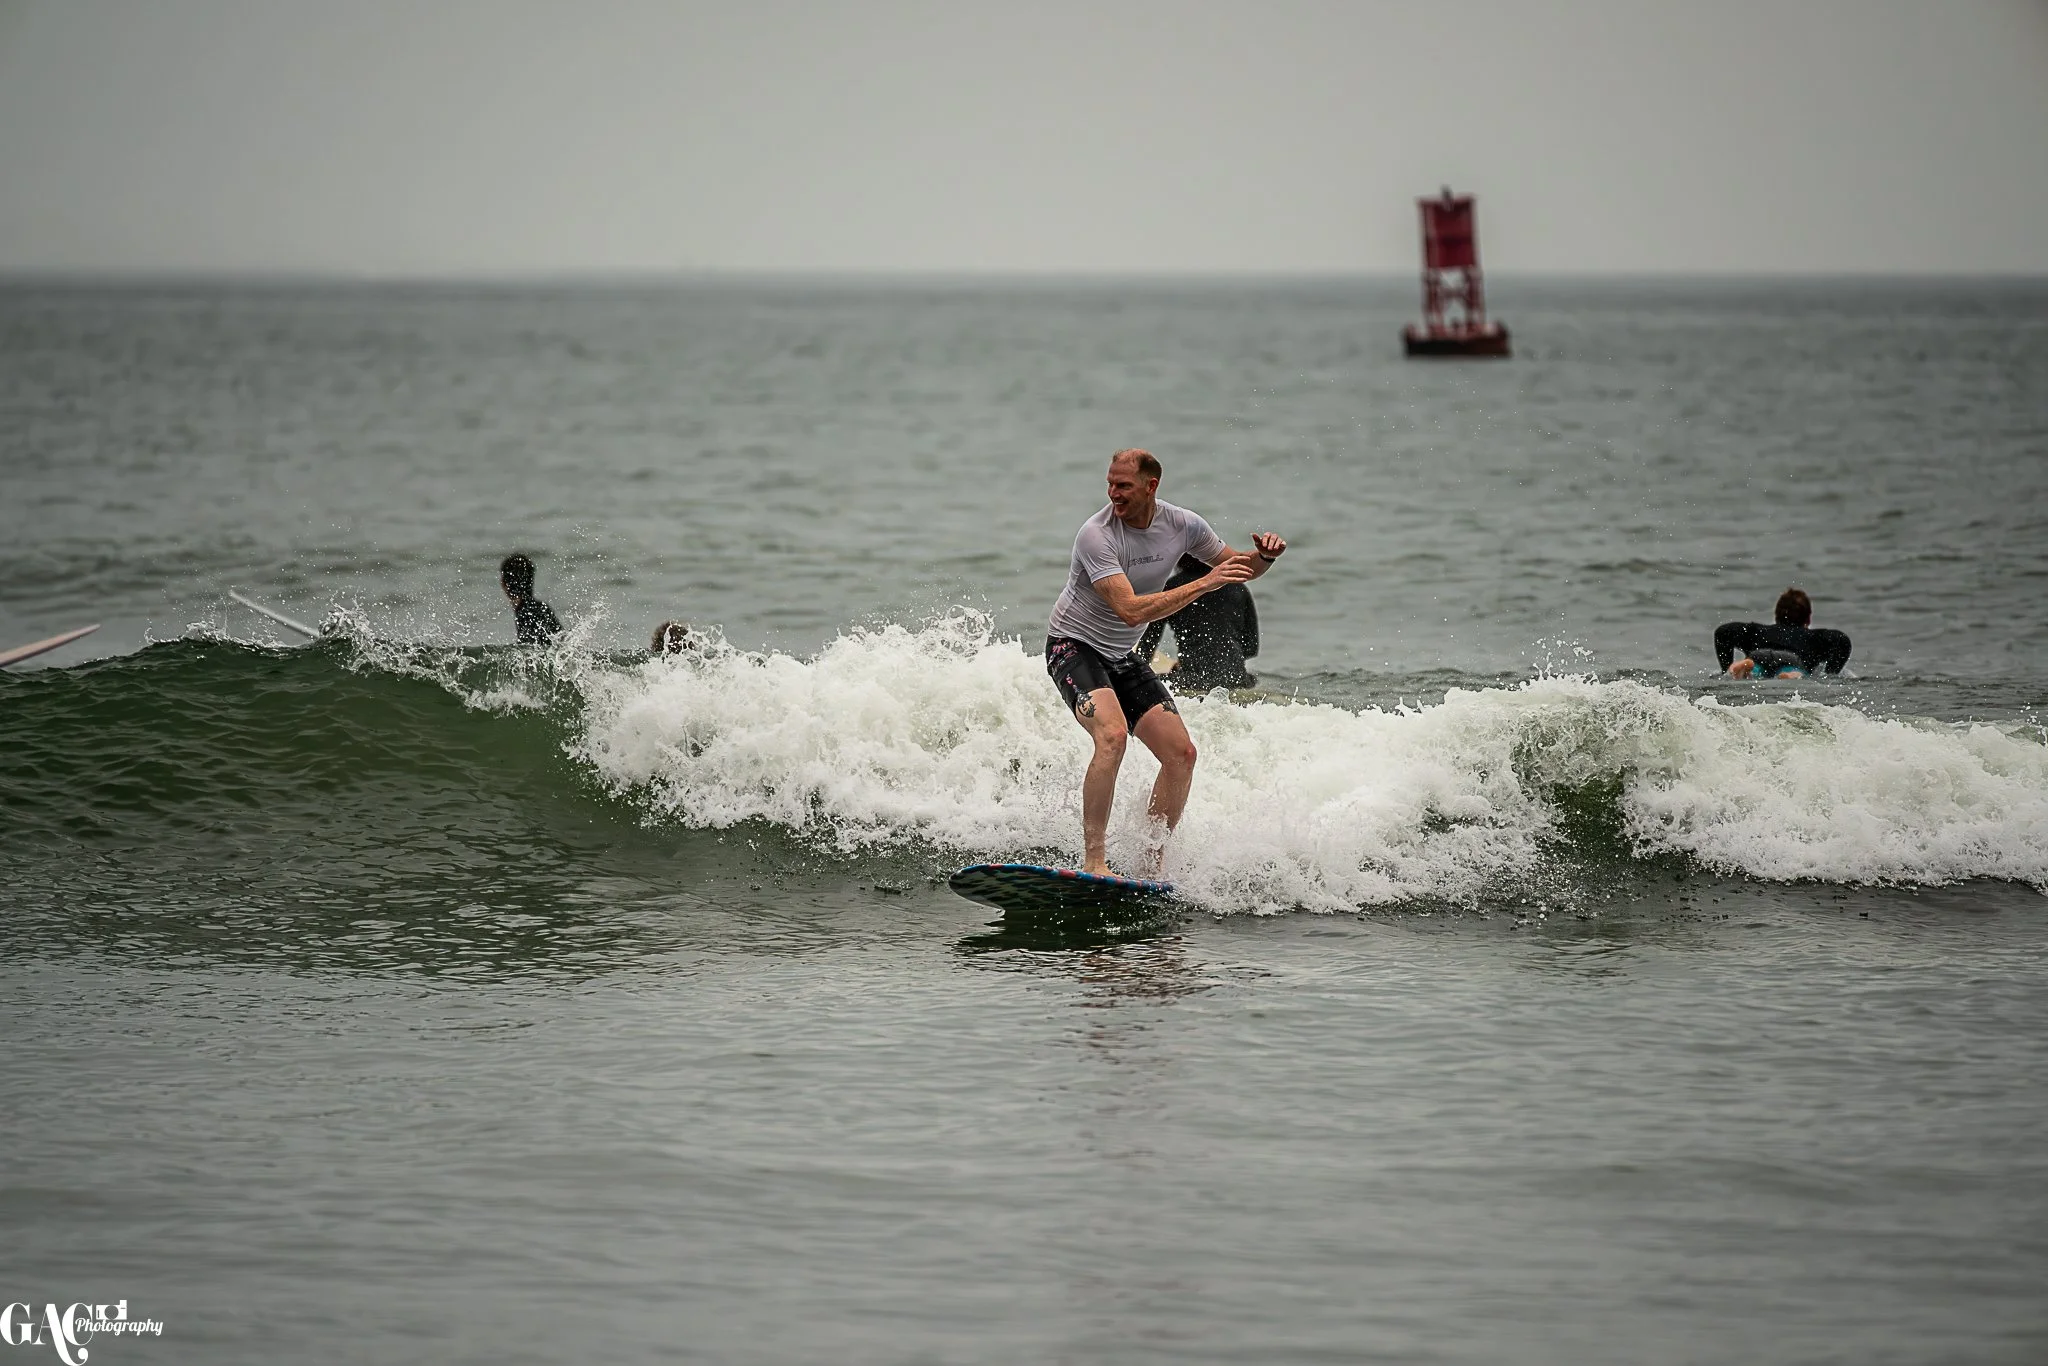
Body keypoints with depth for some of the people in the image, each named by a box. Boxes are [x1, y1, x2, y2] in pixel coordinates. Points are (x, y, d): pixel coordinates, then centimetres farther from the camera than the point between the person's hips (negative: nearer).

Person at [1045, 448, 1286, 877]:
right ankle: (1092, 862, -31)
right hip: (1073, 646, -7)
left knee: (1181, 753, -3)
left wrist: (1264, 556, -14)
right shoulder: (1097, 535, -25)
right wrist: (1204, 584, -34)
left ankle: (1151, 868, 4)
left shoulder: (1181, 525, -5)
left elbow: (1235, 567, 10)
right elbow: (1131, 611, -34)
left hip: (1122, 657, 7)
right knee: (1112, 735, -31)